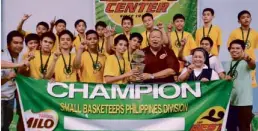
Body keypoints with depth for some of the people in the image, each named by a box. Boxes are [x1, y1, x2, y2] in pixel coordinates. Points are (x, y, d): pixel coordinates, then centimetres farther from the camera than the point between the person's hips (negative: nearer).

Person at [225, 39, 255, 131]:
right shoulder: (227, 65, 12)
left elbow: (253, 65, -31)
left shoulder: (246, 62, -7)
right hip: (230, 101, 6)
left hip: (244, 102, -6)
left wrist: (248, 58, -54)